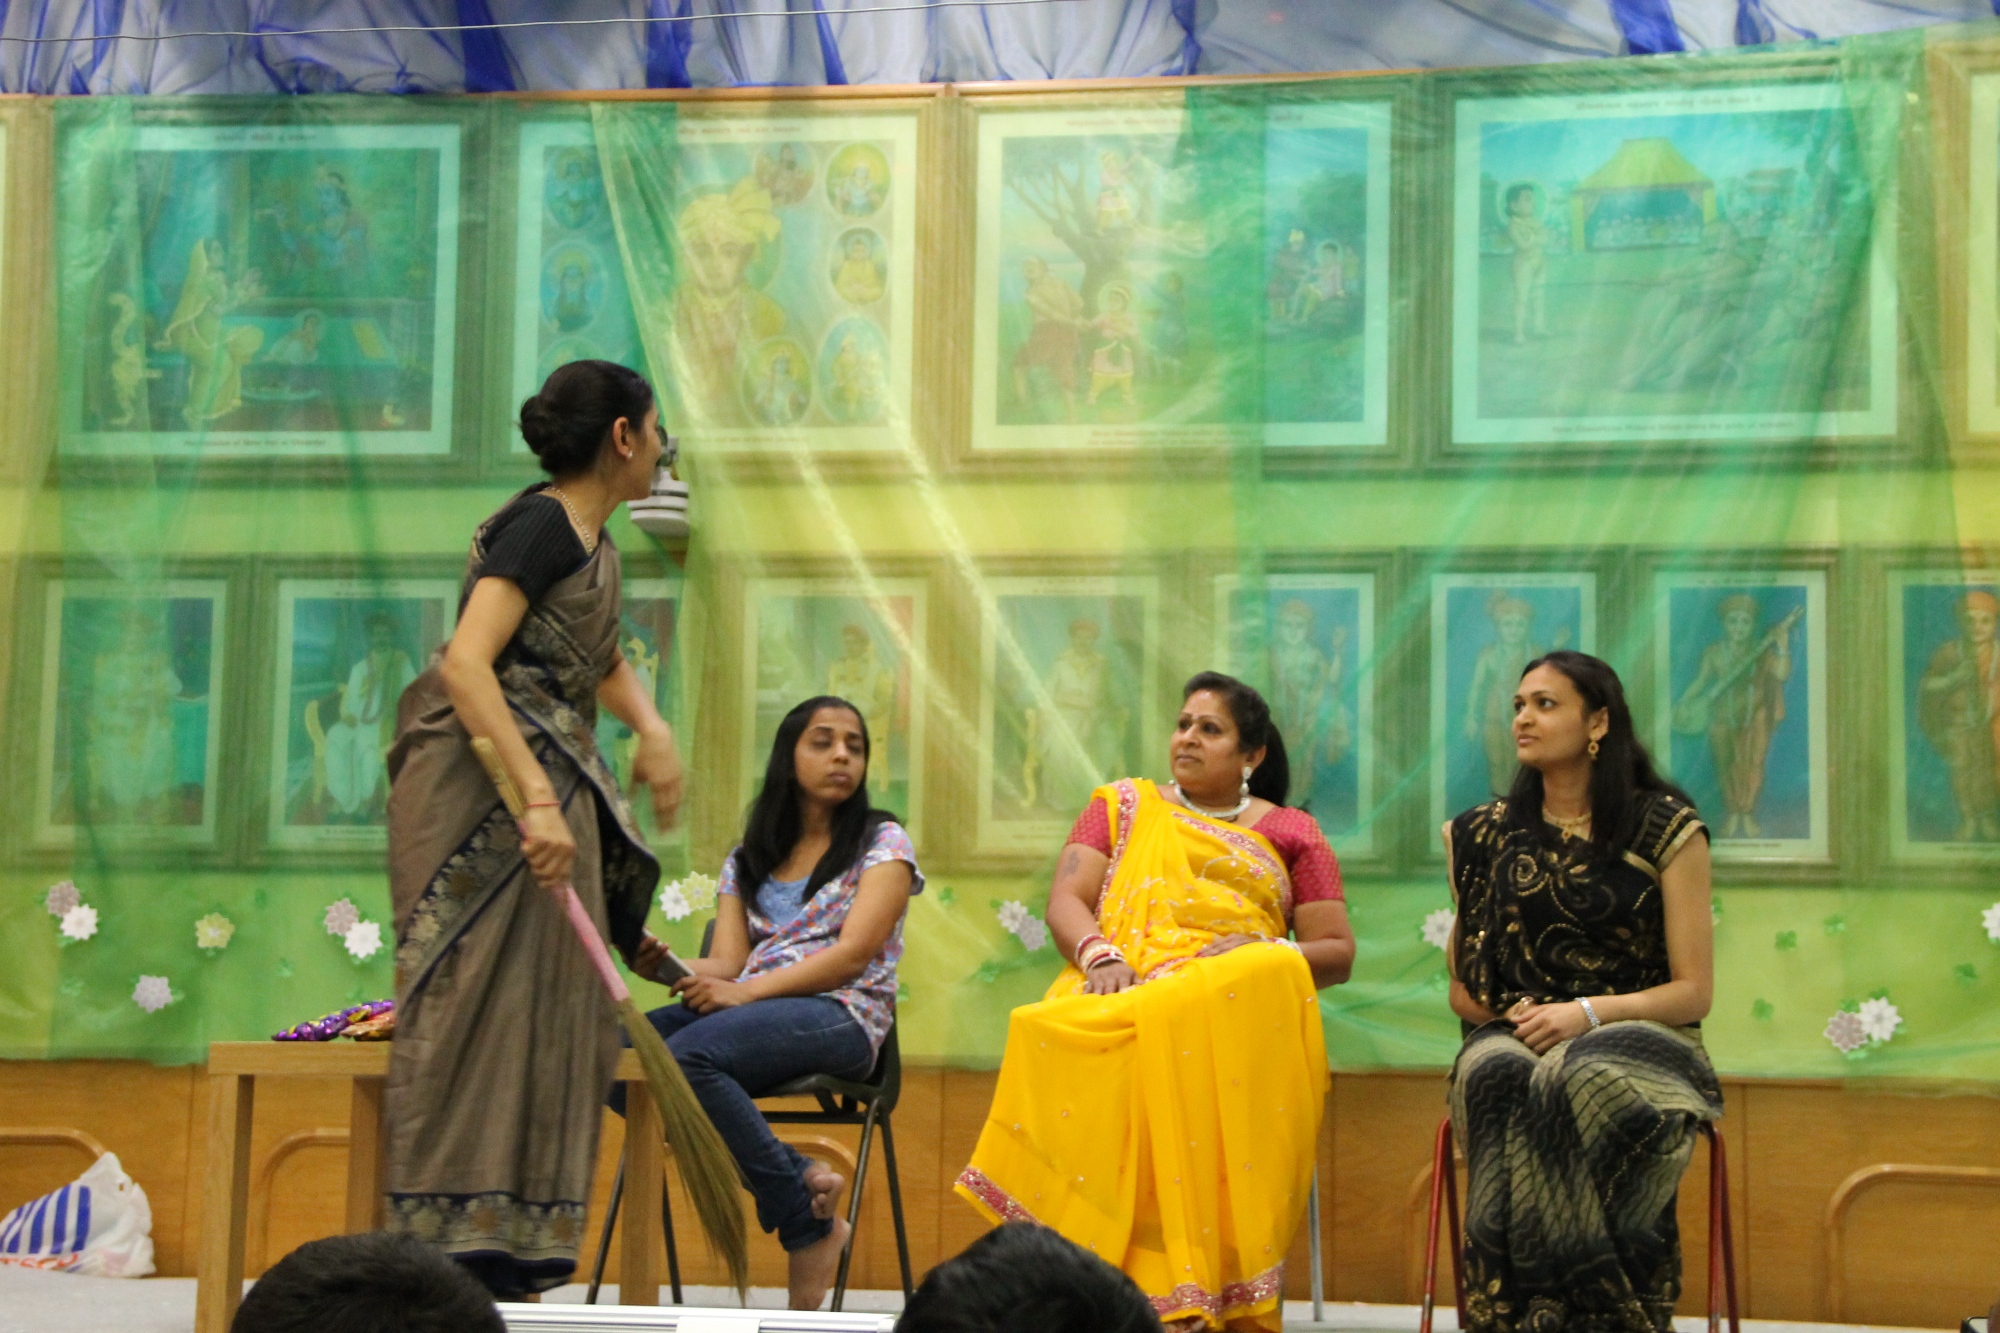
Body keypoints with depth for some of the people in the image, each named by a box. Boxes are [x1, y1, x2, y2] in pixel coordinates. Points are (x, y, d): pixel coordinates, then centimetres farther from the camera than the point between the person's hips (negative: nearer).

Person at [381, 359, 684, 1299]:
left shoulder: (592, 542, 16)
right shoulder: (539, 524, -12)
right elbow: (465, 664, -23)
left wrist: (650, 728, 12)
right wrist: (538, 800, -30)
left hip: (552, 785, 10)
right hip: (483, 789, -10)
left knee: (548, 1009, 8)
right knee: (484, 1007, -11)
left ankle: (509, 1263, 12)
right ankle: (454, 1254, -9)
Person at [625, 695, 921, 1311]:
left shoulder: (883, 842, 7)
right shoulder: (746, 861, 22)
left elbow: (854, 955, -6)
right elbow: (728, 963, 9)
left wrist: (748, 991, -18)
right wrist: (667, 967, -15)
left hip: (840, 1015, -6)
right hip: (748, 1009, 6)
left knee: (688, 1055, -34)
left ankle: (809, 1224, -22)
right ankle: (802, 1179, -21)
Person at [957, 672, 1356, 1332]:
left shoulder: (1290, 833, 20)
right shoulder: (1124, 806, 25)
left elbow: (1338, 953, 14)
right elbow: (1066, 901, 11)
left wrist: (1266, 952, -7)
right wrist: (1100, 956, -11)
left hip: (1238, 1006, -1)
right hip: (1123, 996, 1)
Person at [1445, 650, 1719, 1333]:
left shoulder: (1665, 828, 4)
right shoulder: (1484, 834, 14)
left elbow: (1692, 992, 0)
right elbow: (1462, 986, 18)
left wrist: (1586, 1014, -15)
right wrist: (1509, 1015, -4)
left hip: (1635, 1037, -2)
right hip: (1514, 1040, 2)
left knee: (1577, 1081, -39)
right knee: (1499, 1075, -36)